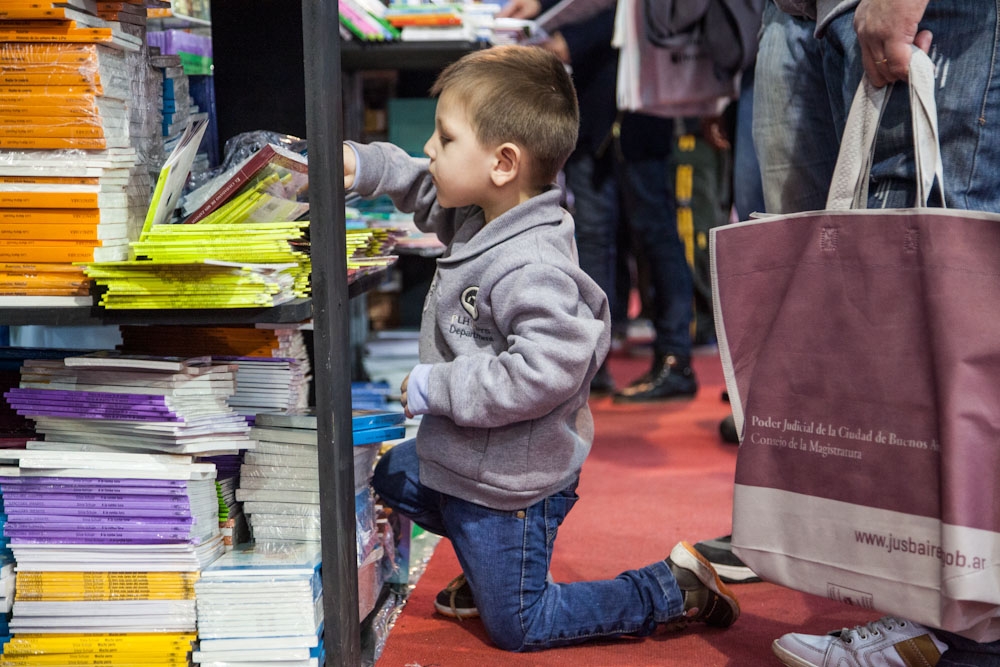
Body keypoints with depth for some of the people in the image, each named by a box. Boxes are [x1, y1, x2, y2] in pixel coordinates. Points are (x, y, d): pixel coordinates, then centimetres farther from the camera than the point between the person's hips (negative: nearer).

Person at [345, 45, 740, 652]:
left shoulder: (531, 271, -32)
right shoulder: (479, 216, -2)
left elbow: (543, 374, -37)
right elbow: (428, 192, 18)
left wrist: (432, 388, -28)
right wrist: (364, 164, 2)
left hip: (512, 483, -9)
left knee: (518, 628, 7)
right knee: (389, 478, 31)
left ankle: (674, 591, 13)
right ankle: (486, 563, 42)